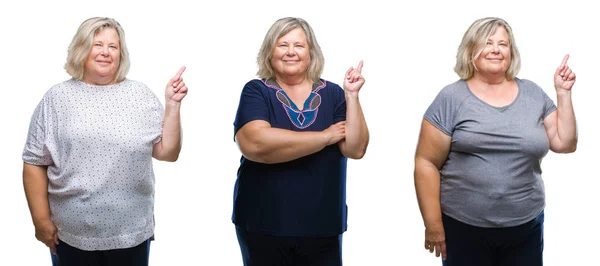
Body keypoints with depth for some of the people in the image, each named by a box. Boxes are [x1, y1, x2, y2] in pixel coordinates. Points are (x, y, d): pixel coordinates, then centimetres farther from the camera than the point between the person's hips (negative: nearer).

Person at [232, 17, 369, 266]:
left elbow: (356, 149, -4)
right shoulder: (256, 91, -4)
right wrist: (326, 136, -14)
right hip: (263, 225, -2)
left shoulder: (332, 94, 3)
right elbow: (256, 144, -21)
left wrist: (352, 95, -12)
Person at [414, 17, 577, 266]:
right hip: (463, 228, -3)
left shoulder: (533, 94, 6)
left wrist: (563, 94, 1)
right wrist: (433, 225, -10)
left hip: (525, 227, 3)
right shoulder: (451, 98, -5)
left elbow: (564, 143, 7)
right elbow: (426, 163, -7)